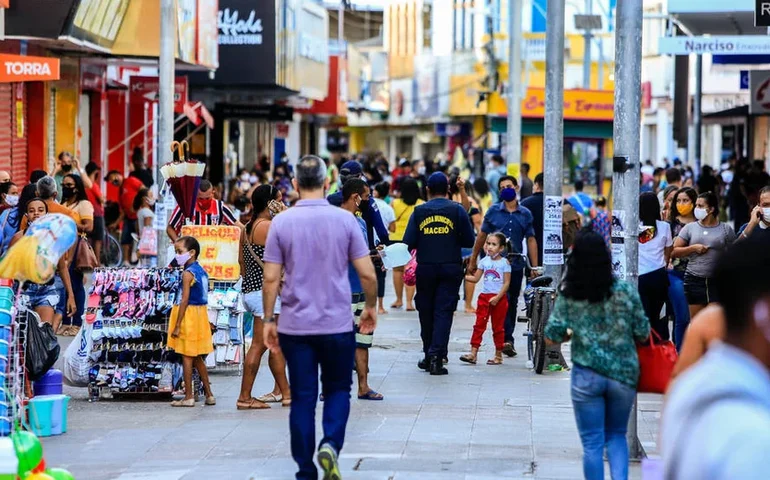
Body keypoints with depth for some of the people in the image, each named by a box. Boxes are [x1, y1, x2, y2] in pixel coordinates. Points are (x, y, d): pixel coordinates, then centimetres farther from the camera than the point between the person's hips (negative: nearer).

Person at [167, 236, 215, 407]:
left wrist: (177, 325, -18)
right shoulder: (201, 271, 10)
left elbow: (185, 300, -19)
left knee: (186, 356, -2)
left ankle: (189, 396, 0)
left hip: (189, 315, -9)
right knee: (197, 358, 16)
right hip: (201, 314, 9)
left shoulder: (188, 273, -15)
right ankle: (209, 394, 19)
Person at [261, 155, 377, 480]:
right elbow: (367, 274, -3)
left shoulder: (281, 222, -3)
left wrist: (269, 320, 7)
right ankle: (330, 445, -11)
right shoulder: (345, 220, -4)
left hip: (295, 325, 1)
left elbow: (271, 278, -3)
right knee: (337, 390, 14)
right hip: (337, 324, -1)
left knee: (302, 398, 6)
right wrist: (371, 307, 14)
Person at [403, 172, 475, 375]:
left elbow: (408, 243, -3)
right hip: (451, 268, -1)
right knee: (444, 312, -2)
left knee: (426, 311, 13)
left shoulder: (419, 212, 1)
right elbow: (469, 241, -1)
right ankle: (437, 356, -14)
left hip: (425, 268, 1)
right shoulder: (457, 210, -1)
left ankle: (428, 356, 20)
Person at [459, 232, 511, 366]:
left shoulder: (504, 262, -7)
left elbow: (506, 283, -9)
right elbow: (476, 278, 8)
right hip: (484, 296, 4)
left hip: (499, 298, -4)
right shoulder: (484, 261, 6)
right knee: (479, 325, -1)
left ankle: (498, 356, 13)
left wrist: (497, 297, -17)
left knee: (498, 327, 5)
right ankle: (473, 353, -3)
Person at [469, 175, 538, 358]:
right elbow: (482, 236, 7)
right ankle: (507, 340, -14)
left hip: (516, 265, 2)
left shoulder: (525, 214, 7)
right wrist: (473, 261, 7)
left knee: (512, 303, 9)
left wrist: (535, 267, 2)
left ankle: (506, 339, 20)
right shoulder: (493, 211, 2)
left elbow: (531, 240, 7)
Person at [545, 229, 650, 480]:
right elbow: (643, 334, -1)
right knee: (616, 435, 19)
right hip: (623, 374, 1)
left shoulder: (568, 296, -7)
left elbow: (551, 337, -4)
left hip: (586, 376, -1)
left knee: (592, 442, 8)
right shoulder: (626, 291, -7)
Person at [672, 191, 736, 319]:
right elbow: (673, 252, 5)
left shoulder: (726, 229, 4)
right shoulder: (690, 228, 7)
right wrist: (693, 248, -9)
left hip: (718, 280, -1)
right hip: (694, 280, 1)